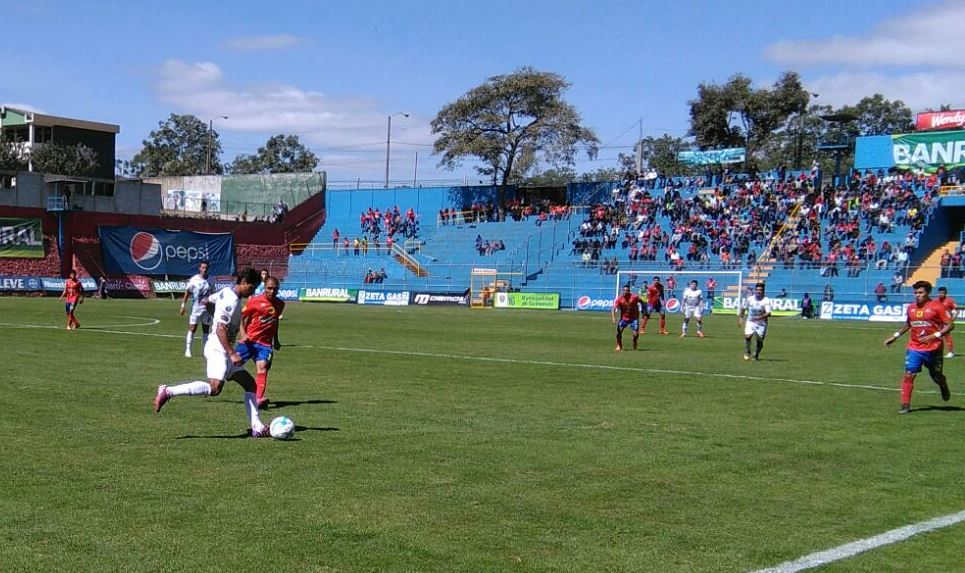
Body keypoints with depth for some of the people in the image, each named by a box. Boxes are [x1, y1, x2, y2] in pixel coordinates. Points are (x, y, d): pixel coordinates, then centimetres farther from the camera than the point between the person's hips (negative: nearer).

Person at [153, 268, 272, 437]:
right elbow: (220, 329, -23)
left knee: (249, 384, 7)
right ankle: (168, 391, -22)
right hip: (218, 349, -11)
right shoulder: (232, 301, -16)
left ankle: (257, 427, 5)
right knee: (215, 388, -29)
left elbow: (208, 299, 33)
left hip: (223, 350, 11)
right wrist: (232, 354, -27)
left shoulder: (227, 291, 14)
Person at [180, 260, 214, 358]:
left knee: (206, 330, 9)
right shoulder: (194, 280, -6)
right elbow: (187, 293, -2)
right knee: (192, 328, -8)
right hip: (195, 308, -4)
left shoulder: (210, 281, 5)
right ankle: (188, 349, -4)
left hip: (207, 309, 4)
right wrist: (183, 306, -5)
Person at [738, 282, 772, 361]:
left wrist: (759, 317, -35)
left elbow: (768, 313, -23)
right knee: (747, 336, -18)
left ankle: (756, 355, 25)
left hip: (761, 324, -1)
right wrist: (740, 318, 9)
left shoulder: (766, 300, -12)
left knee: (760, 340, 0)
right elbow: (743, 308, 15)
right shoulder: (749, 299, -1)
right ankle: (747, 353, 0)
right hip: (750, 322, 1)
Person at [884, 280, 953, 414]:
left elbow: (950, 325, -10)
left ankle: (944, 388, 49)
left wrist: (935, 336, -22)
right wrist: (895, 335, 18)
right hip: (914, 348, 3)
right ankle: (905, 405, -7)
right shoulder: (911, 308, 7)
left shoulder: (937, 306, -9)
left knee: (936, 376, 14)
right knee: (908, 374, -12)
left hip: (933, 349, -3)